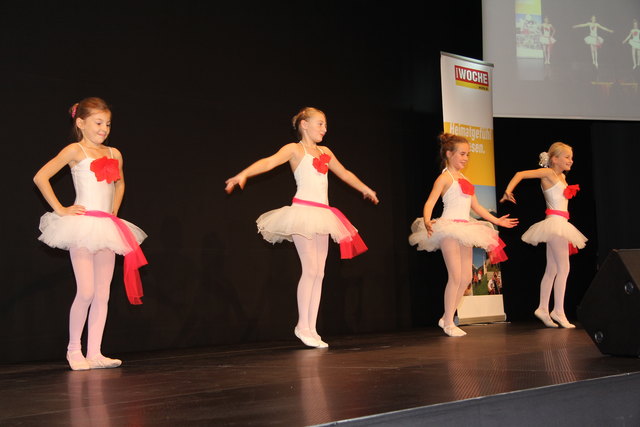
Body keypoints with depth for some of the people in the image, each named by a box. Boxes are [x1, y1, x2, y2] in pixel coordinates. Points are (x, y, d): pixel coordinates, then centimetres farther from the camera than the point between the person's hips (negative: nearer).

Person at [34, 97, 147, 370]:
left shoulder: (114, 154, 13)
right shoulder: (76, 150, -4)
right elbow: (40, 177, -10)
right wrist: (60, 209, -11)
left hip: (107, 228, 6)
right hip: (83, 226, -6)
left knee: (103, 294, 4)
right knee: (86, 292, -9)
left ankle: (94, 353, 8)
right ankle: (74, 350, 8)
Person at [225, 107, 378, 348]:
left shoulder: (325, 152, 19)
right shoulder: (295, 149, -1)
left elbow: (345, 174, 35)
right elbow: (270, 162, -18)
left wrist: (365, 189, 47)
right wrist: (243, 175, -34)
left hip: (321, 215, 7)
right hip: (303, 210, -7)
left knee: (319, 273, 3)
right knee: (310, 269, -10)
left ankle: (311, 329, 6)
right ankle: (303, 326, 0)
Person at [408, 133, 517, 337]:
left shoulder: (464, 179, 18)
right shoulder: (445, 178, -5)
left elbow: (476, 206, 25)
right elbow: (430, 202, -17)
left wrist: (496, 220, 27)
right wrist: (427, 221, -36)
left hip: (464, 229, 8)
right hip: (449, 229, -8)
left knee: (466, 277, 6)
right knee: (456, 276, -10)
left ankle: (447, 318, 16)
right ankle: (448, 323, 0)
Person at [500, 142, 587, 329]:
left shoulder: (562, 177, 16)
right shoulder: (548, 173, -8)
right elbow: (520, 174, -14)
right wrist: (508, 191, -22)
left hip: (560, 225, 9)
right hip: (554, 222, -9)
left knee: (552, 270, 9)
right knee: (564, 267, -11)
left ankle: (543, 309, 13)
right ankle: (558, 310, -9)